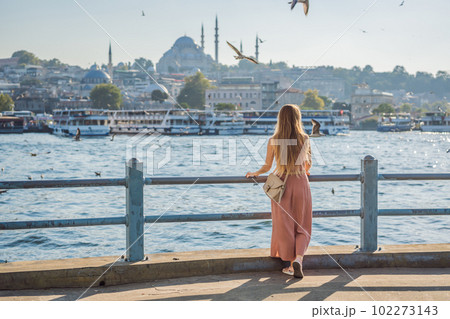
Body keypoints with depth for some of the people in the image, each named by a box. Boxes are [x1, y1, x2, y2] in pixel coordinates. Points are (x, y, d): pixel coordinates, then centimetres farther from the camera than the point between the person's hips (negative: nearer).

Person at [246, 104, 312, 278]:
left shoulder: (273, 141, -6)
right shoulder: (304, 139, -4)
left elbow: (267, 167, -1)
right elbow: (307, 164, 8)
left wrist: (254, 174, 20)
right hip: (301, 182, 0)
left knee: (285, 225, 10)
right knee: (302, 226, 10)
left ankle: (291, 265, 14)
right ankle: (298, 258, -10)